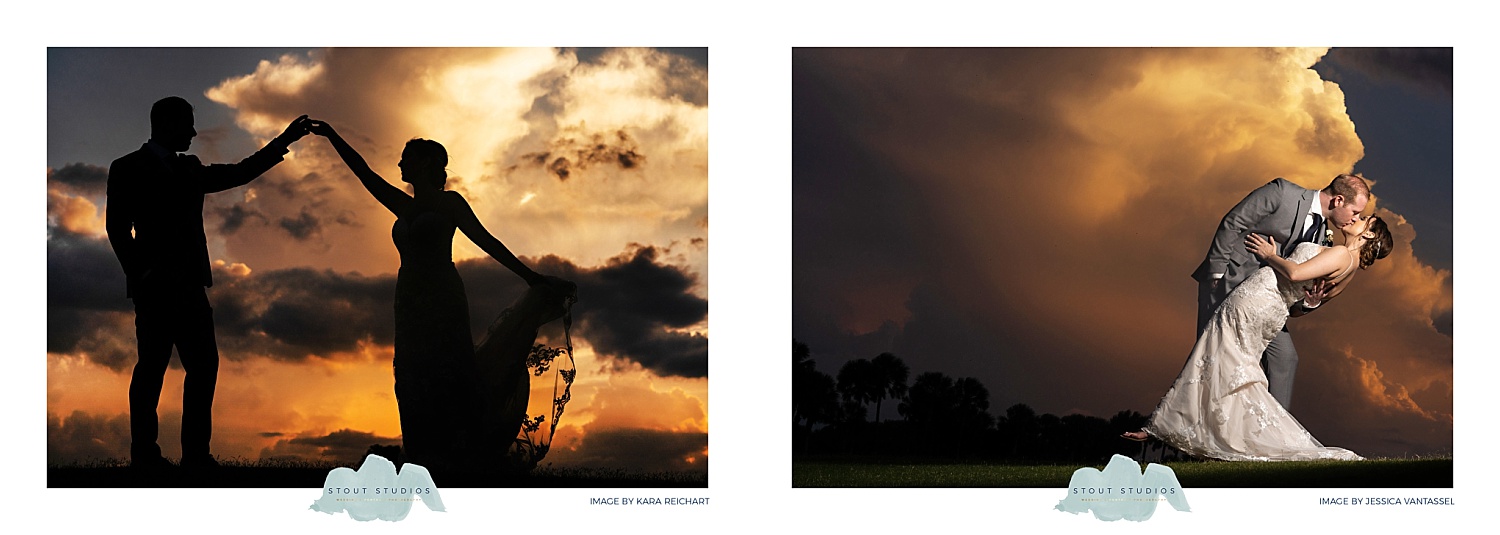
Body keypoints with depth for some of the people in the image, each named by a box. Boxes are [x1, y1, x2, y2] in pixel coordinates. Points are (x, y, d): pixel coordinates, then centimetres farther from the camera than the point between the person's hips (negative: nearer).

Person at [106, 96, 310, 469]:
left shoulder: (189, 169, 22)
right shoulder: (129, 169, 4)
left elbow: (240, 173, 22)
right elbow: (118, 227, -3)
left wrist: (284, 141, 18)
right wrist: (142, 274, -11)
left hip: (188, 285, 6)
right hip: (155, 286, -6)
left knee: (203, 365, -1)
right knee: (153, 365, -7)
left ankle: (196, 454, -1)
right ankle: (144, 455, -4)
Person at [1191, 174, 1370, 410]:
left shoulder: (1322, 233, 6)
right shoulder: (1282, 192, -15)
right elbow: (1232, 223, -14)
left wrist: (1309, 302, -15)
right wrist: (1217, 273, -15)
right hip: (1227, 280, -7)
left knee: (1284, 356, -1)